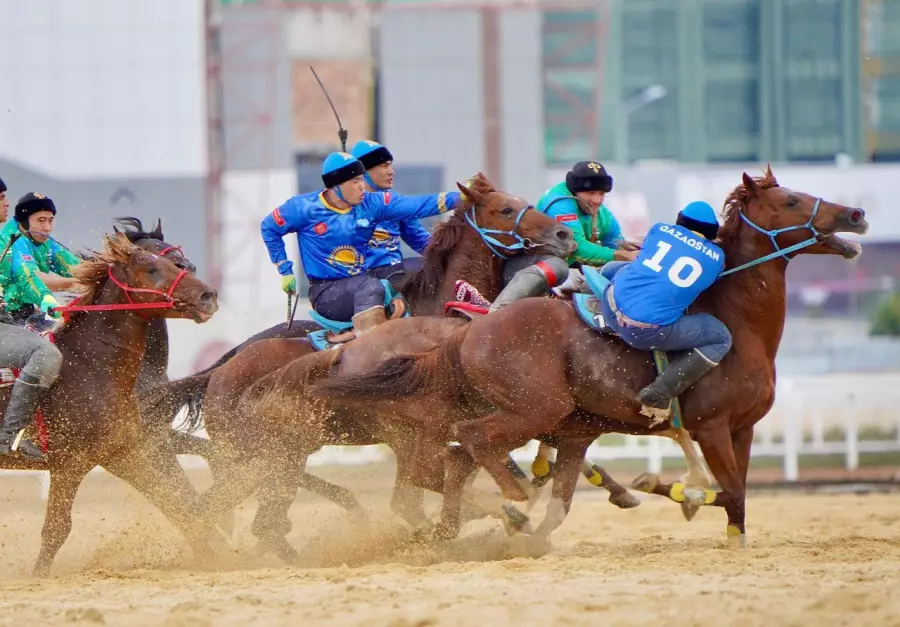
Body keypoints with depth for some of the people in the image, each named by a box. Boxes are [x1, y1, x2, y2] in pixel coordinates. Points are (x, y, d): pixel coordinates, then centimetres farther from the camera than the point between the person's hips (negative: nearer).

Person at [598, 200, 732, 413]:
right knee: (721, 339, 11)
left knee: (613, 267, 38)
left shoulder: (660, 230, 12)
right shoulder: (716, 257, 6)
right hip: (647, 332, -5)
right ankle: (660, 392, 1)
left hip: (611, 307, 5)